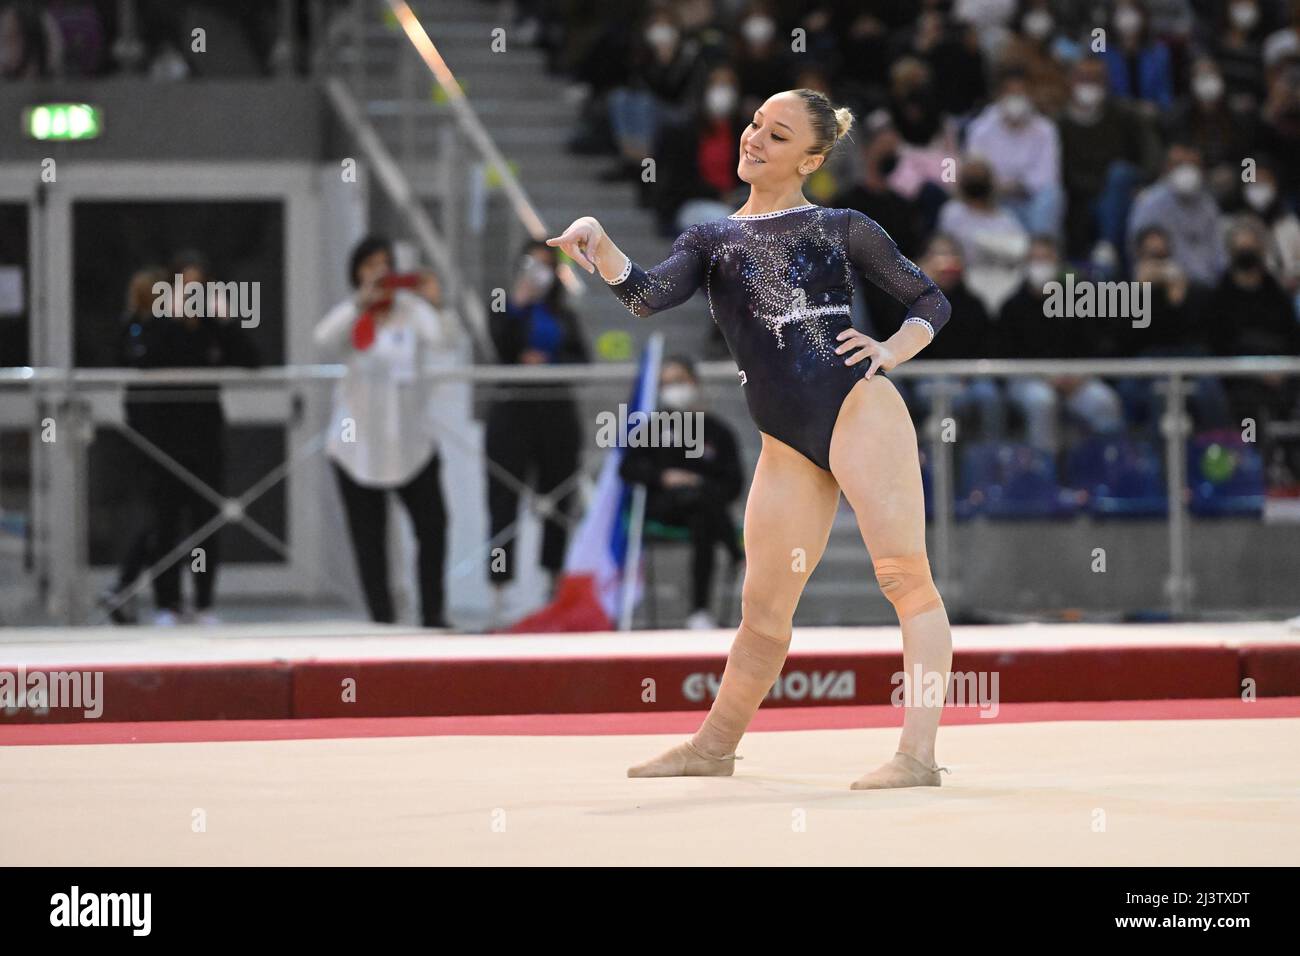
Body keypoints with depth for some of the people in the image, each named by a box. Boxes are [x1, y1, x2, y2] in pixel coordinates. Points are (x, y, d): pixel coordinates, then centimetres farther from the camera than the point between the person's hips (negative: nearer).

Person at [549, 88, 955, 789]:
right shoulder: (710, 241, 17)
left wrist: (890, 354, -1)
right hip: (786, 443, 3)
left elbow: (931, 301, 17)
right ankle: (714, 746, 25)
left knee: (905, 577, -12)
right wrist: (597, 243, -18)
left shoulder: (841, 228, 11)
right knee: (763, 612, 8)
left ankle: (918, 756, -16)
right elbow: (649, 297, -2)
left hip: (859, 409, -3)